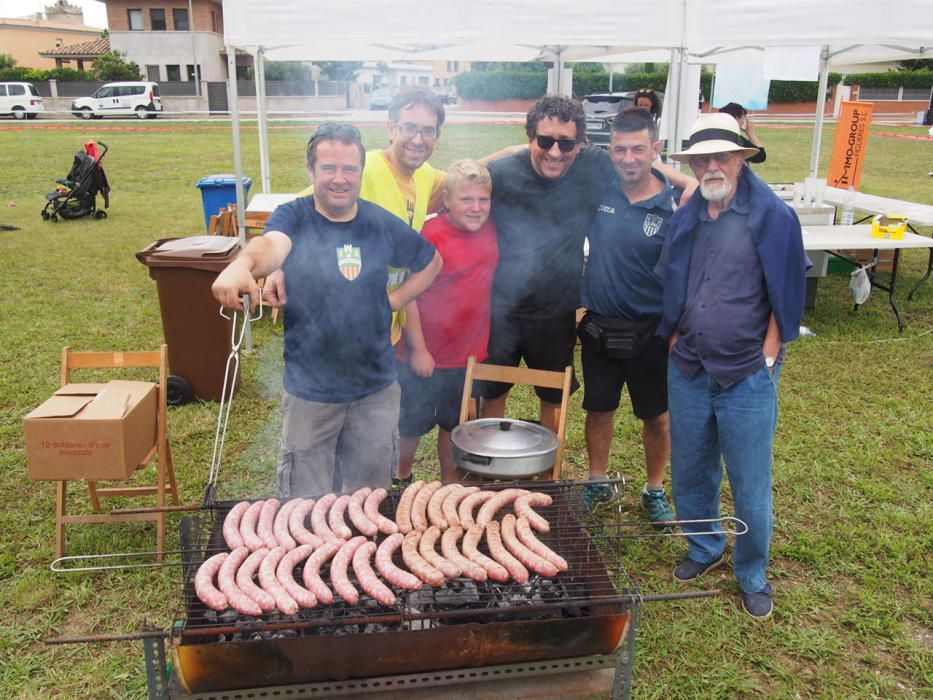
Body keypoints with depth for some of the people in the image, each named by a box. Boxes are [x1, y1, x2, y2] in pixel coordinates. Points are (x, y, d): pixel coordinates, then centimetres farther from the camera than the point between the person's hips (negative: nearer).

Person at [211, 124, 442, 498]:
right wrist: (242, 264, -56)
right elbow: (272, 245, -33)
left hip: (377, 387, 3)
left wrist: (394, 299, 0)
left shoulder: (383, 224, -1)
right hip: (310, 392, -2)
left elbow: (431, 262, 14)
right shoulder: (293, 217, -10)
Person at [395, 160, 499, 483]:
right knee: (413, 426, 15)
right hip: (424, 355, -4)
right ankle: (402, 480, 40)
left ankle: (449, 486, 41)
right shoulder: (432, 235, -19)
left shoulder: (490, 227, -3)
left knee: (455, 426, 22)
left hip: (468, 355, 5)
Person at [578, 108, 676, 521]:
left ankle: (655, 491, 35)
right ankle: (597, 483, 37)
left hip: (651, 332, -2)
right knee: (599, 409, 16)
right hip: (600, 326, 2)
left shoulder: (675, 205, -13)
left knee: (657, 417, 13)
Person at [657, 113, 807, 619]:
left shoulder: (772, 216, -9)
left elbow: (786, 295, -5)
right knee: (689, 474, 17)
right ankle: (705, 549, 41)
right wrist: (677, 341, 8)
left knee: (750, 486, 7)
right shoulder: (686, 220, 5)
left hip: (746, 378, -4)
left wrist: (767, 357, -7)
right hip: (687, 371, 5)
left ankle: (753, 576, 29)